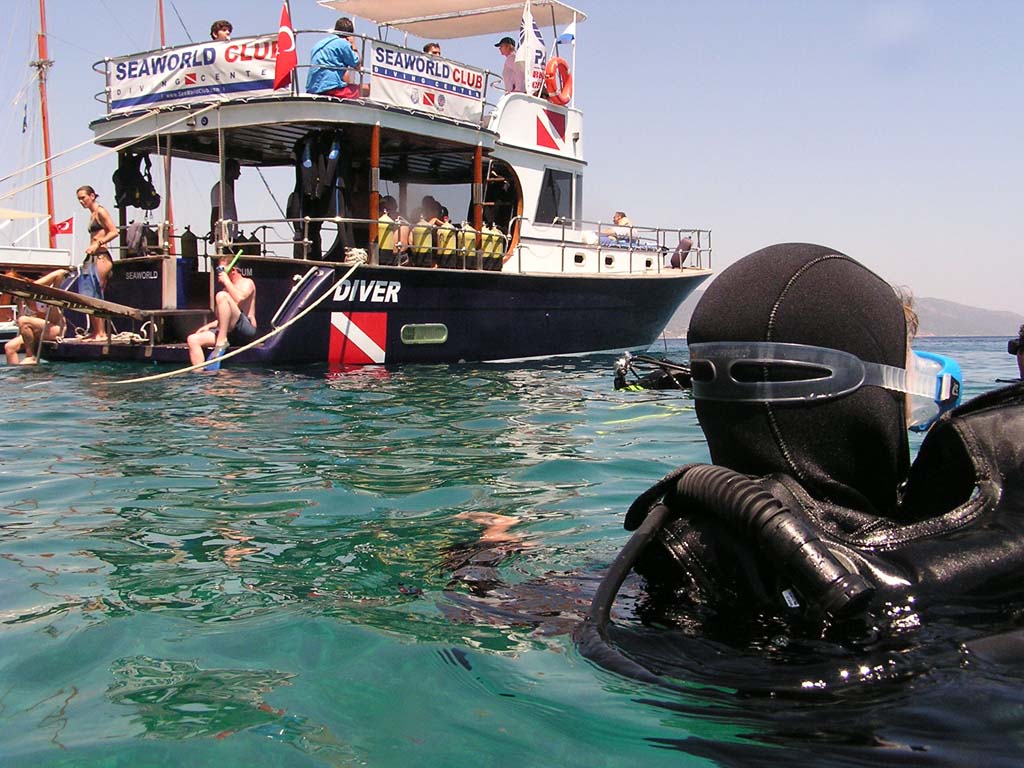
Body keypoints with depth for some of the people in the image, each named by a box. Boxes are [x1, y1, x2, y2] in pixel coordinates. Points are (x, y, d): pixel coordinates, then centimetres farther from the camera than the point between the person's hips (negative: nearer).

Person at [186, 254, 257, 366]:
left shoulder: (247, 283, 6)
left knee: (222, 296, -26)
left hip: (246, 330, -8)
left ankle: (222, 341, -27)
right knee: (193, 339, -9)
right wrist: (208, 326, 16)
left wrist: (226, 281, -9)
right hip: (231, 334, 8)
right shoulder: (226, 288, 28)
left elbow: (239, 298, -19)